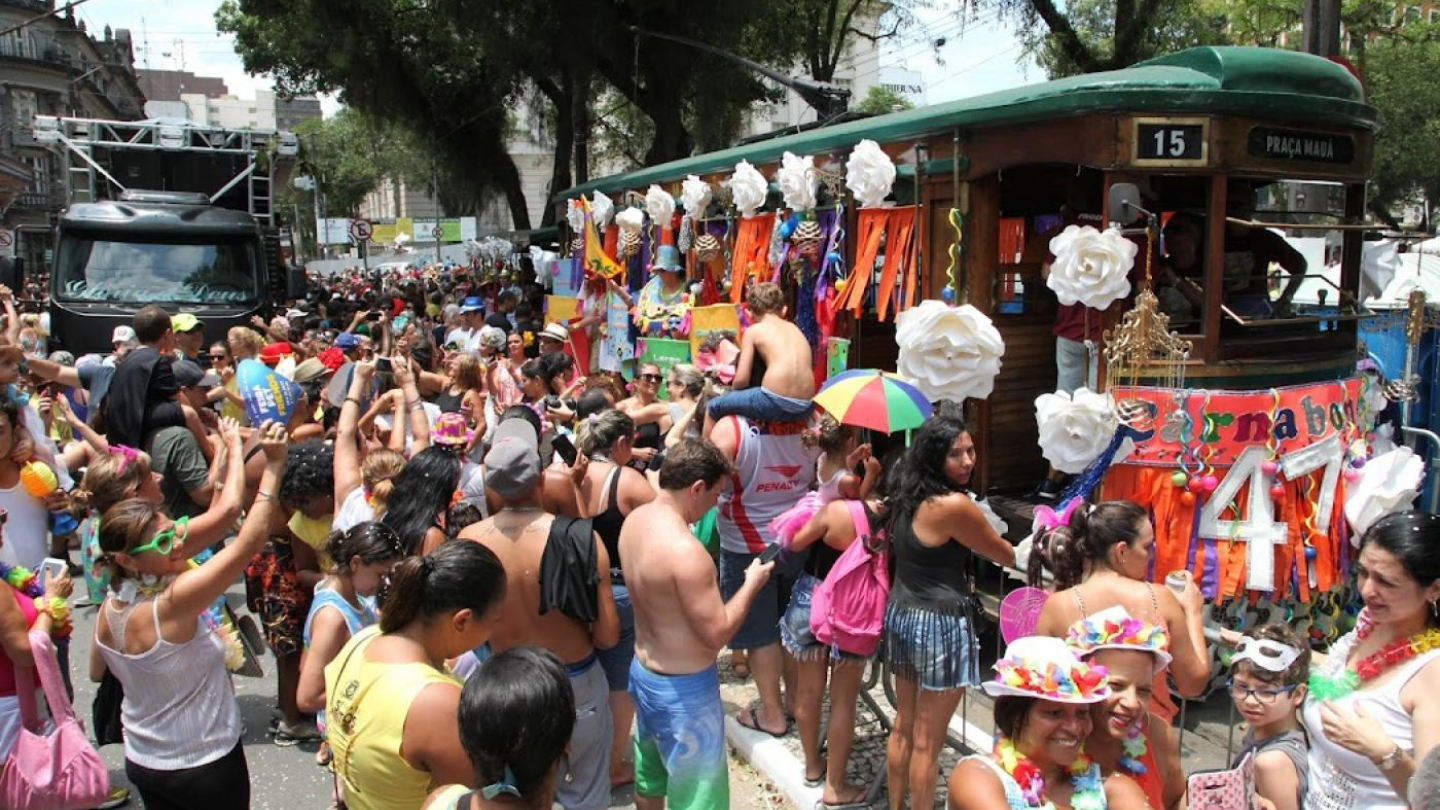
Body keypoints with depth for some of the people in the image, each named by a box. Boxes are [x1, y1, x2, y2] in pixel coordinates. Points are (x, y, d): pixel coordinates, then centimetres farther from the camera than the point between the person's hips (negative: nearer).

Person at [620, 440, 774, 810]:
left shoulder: (635, 520, -4)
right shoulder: (685, 550, -31)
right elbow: (716, 635, -25)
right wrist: (752, 584, -11)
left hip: (643, 671, 9)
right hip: (683, 688, -9)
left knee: (649, 777, 27)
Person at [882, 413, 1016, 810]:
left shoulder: (906, 495, 3)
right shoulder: (954, 505, -21)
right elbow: (1005, 554, -8)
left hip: (900, 614, 8)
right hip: (939, 625, -8)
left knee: (903, 726, 20)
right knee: (926, 741, 5)